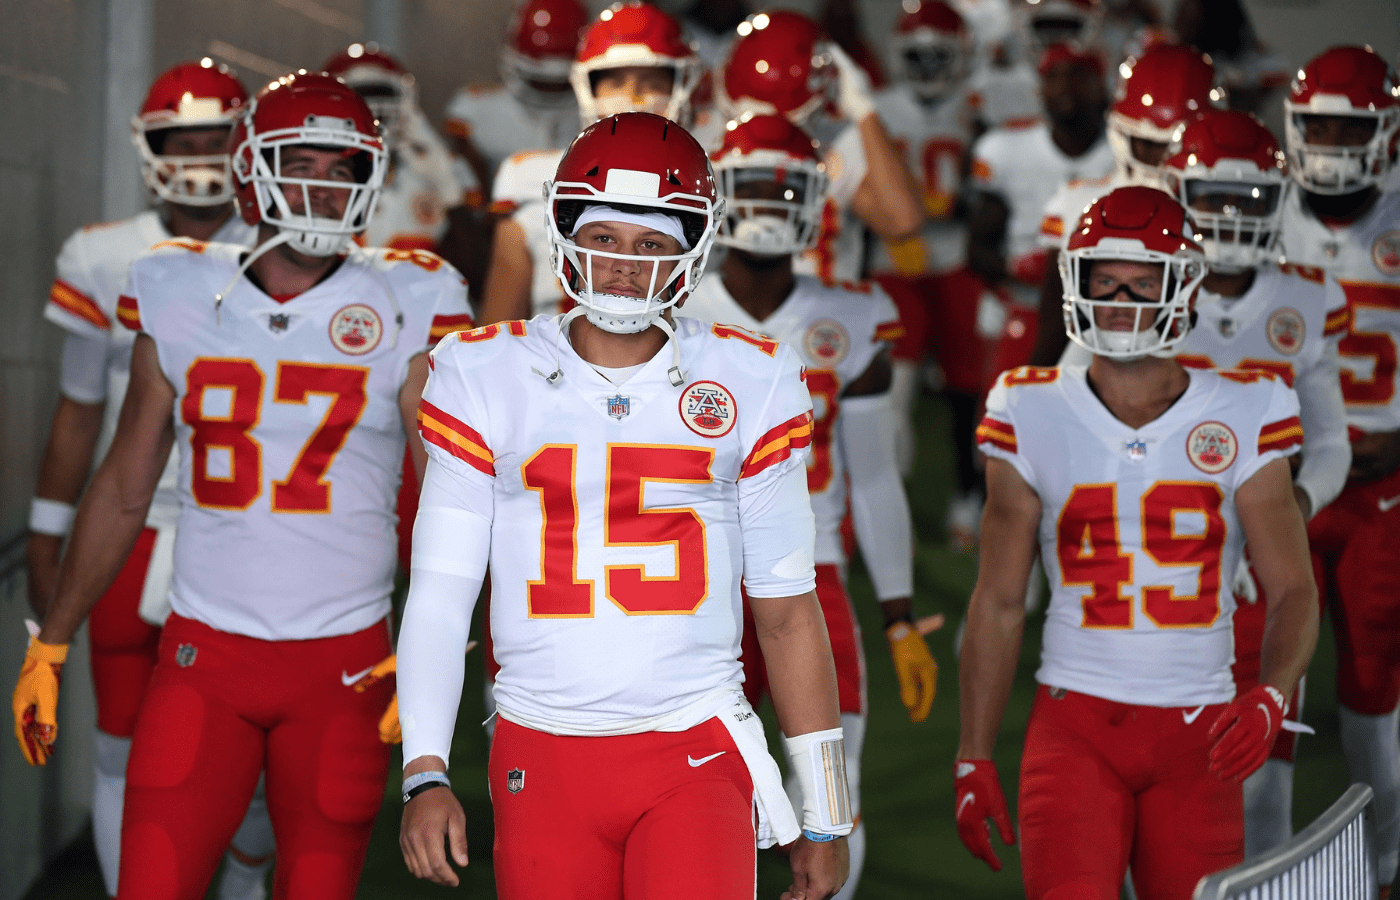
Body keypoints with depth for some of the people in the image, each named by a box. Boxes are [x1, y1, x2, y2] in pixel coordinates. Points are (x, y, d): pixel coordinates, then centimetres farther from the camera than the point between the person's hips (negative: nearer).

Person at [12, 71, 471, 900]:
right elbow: (124, 492, 13)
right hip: (204, 652, 1)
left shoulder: (404, 311, -3)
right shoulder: (180, 299, 4)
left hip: (345, 668, -1)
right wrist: (50, 644, 14)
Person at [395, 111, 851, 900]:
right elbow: (440, 590, 2)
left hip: (695, 756, -1)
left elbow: (786, 606, 7)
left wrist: (825, 815, 8)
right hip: (544, 763, 1)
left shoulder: (747, 383, 3)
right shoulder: (488, 377, 3)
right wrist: (426, 774, -10)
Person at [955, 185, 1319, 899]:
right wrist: (973, 758, 5)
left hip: (1198, 733, 1)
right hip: (1075, 725, -1)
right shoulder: (1033, 420, 2)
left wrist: (1270, 696, -17)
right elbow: (998, 603, 7)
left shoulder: (1242, 421, 2)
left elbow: (1292, 591, 3)